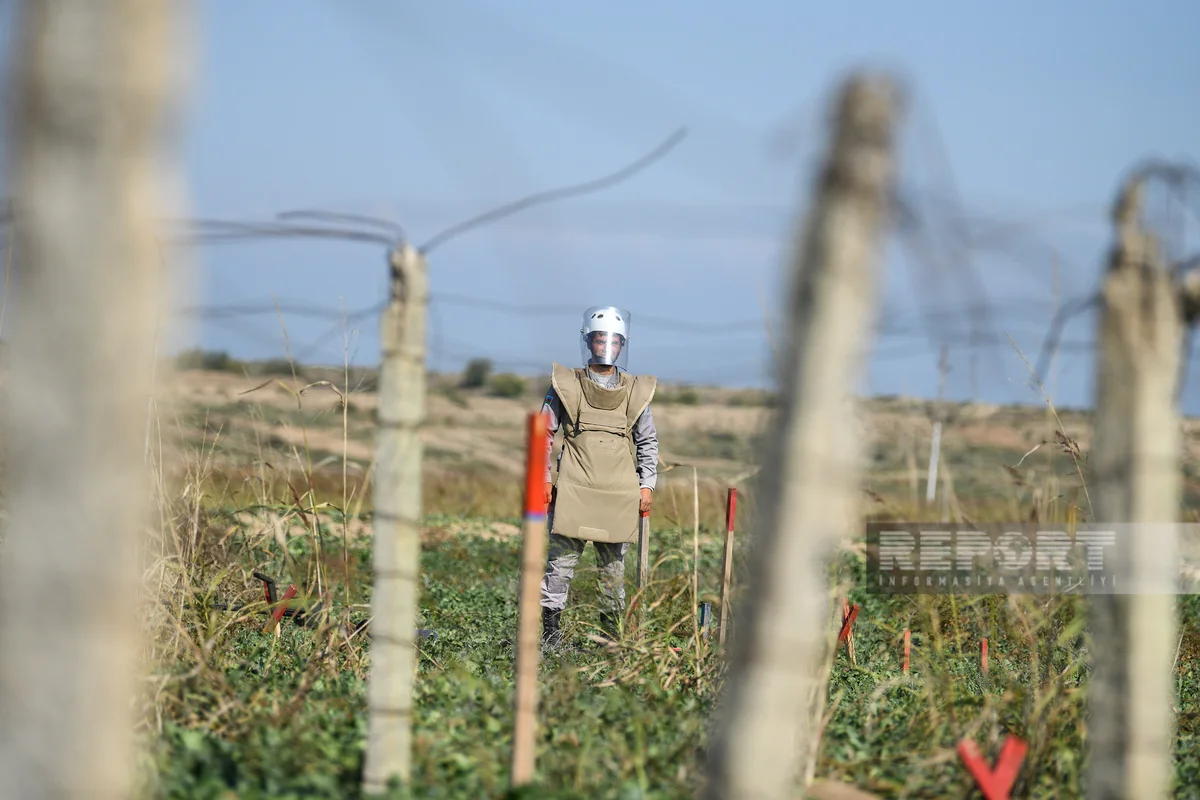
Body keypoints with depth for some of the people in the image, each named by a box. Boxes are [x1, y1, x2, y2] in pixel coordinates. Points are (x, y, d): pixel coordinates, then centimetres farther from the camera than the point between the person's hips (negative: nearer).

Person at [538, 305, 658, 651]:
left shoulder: (635, 391, 10)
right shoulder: (566, 385, 3)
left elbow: (647, 441, 16)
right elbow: (545, 433, 7)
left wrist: (647, 485, 9)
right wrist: (544, 478, 1)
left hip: (619, 493, 2)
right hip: (574, 490, -2)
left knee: (613, 565, 7)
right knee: (562, 559, -6)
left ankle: (612, 633, 13)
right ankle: (549, 628, -2)